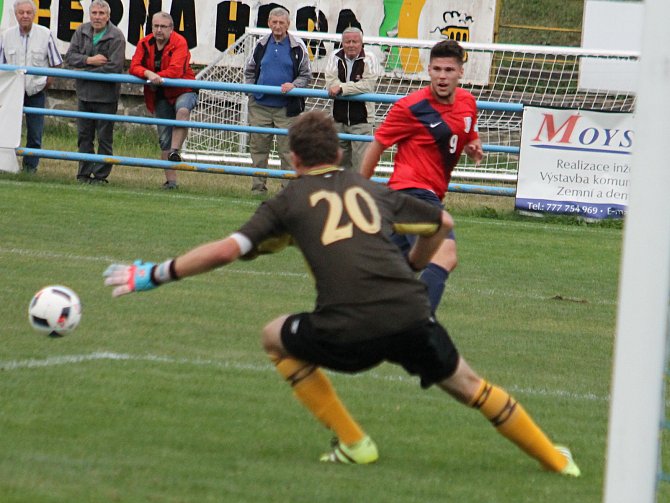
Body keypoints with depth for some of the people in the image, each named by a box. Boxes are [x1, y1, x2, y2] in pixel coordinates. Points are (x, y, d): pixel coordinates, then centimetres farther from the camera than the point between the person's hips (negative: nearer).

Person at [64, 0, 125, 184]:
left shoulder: (116, 36, -12)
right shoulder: (82, 31, 5)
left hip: (106, 95, -6)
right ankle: (84, 174, 19)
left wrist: (86, 72, -14)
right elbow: (70, 56, 1)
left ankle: (101, 175, 7)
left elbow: (114, 67, -20)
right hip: (84, 93, 6)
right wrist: (89, 60, -16)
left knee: (104, 138, 1)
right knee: (84, 136, 11)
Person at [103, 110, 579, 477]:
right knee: (468, 385, 25)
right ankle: (556, 460, 33)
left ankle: (354, 442, 20)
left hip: (348, 332, -3)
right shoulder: (373, 191, 25)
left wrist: (154, 274, 12)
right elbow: (443, 223, 37)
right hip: (411, 316, 3)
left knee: (276, 337, 24)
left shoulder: (290, 201, 14)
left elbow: (226, 250, 4)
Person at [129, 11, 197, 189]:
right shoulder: (144, 44, -2)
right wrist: (148, 74, -30)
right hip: (160, 96, 5)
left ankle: (175, 151, -40)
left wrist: (156, 77, -29)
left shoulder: (179, 43, -16)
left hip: (182, 91, -5)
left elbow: (176, 71, -27)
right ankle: (170, 180, 13)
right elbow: (134, 67, -11)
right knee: (164, 139, 6)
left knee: (182, 110, -40)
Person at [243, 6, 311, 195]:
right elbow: (249, 71, 22)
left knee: (287, 149, -4)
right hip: (260, 106, 3)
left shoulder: (297, 47, 1)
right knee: (258, 147, 6)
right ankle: (258, 188, 13)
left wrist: (293, 85, -13)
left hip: (286, 108, -3)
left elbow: (306, 75, 6)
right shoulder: (261, 45, 9)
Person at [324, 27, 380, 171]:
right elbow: (331, 83, -9)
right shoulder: (335, 58, 3)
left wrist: (341, 88, -19)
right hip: (339, 119, 4)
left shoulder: (369, 59, -6)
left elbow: (368, 86, -18)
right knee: (339, 161, 14)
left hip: (361, 120, -4)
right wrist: (356, 87, -17)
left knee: (361, 164, -8)